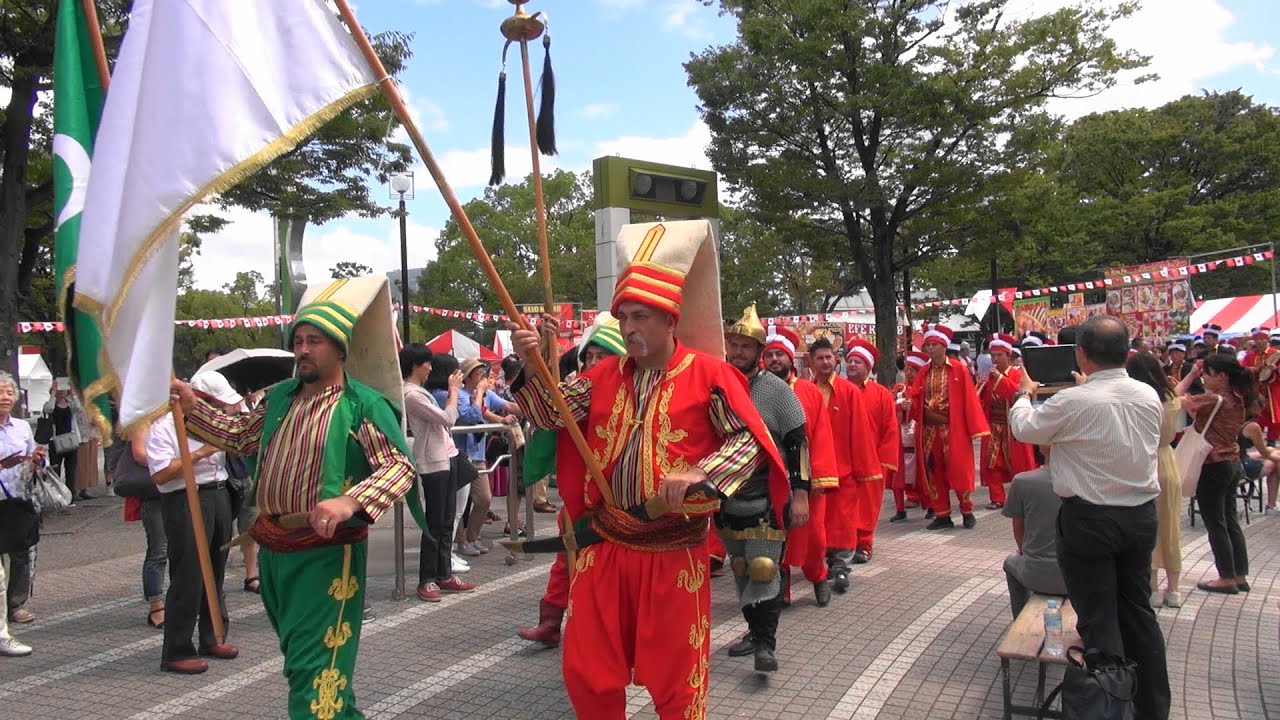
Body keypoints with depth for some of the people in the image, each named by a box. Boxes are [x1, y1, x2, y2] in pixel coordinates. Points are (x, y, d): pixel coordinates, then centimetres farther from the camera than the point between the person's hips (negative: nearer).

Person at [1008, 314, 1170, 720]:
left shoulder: (1072, 402, -19)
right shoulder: (1150, 397, -2)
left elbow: (1024, 429, -2)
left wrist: (1024, 394, 19)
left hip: (1089, 519, -6)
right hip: (1141, 515, 6)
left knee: (1098, 620, 4)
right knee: (1139, 611, 18)